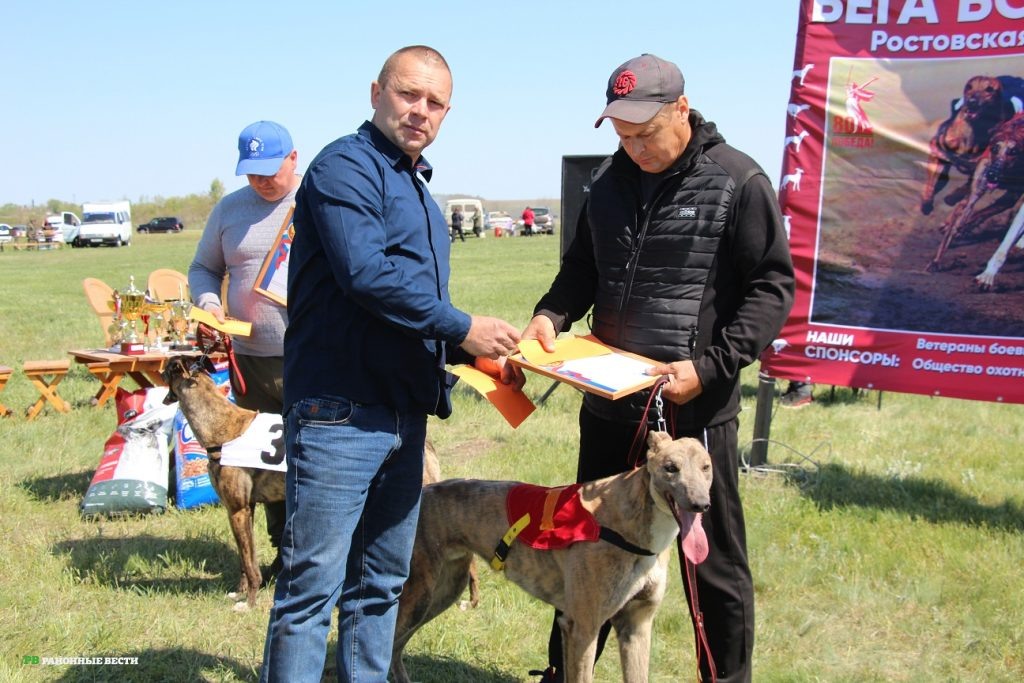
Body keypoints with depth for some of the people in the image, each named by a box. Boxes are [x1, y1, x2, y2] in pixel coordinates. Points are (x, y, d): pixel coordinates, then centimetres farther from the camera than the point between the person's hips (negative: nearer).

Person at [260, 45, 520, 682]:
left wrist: (469, 352, 10)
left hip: (405, 416, 9)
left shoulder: (420, 195, 21)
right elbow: (365, 272, -21)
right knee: (313, 584, -4)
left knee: (382, 582, 15)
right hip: (340, 412, -9)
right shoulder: (347, 166, -7)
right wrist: (461, 327, -15)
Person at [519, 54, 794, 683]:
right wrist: (553, 313, -4)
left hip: (697, 411, -5)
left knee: (714, 562, 8)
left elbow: (773, 284, -11)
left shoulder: (739, 182, -10)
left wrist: (711, 365, -21)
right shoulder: (611, 181, 8)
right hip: (610, 403, 6)